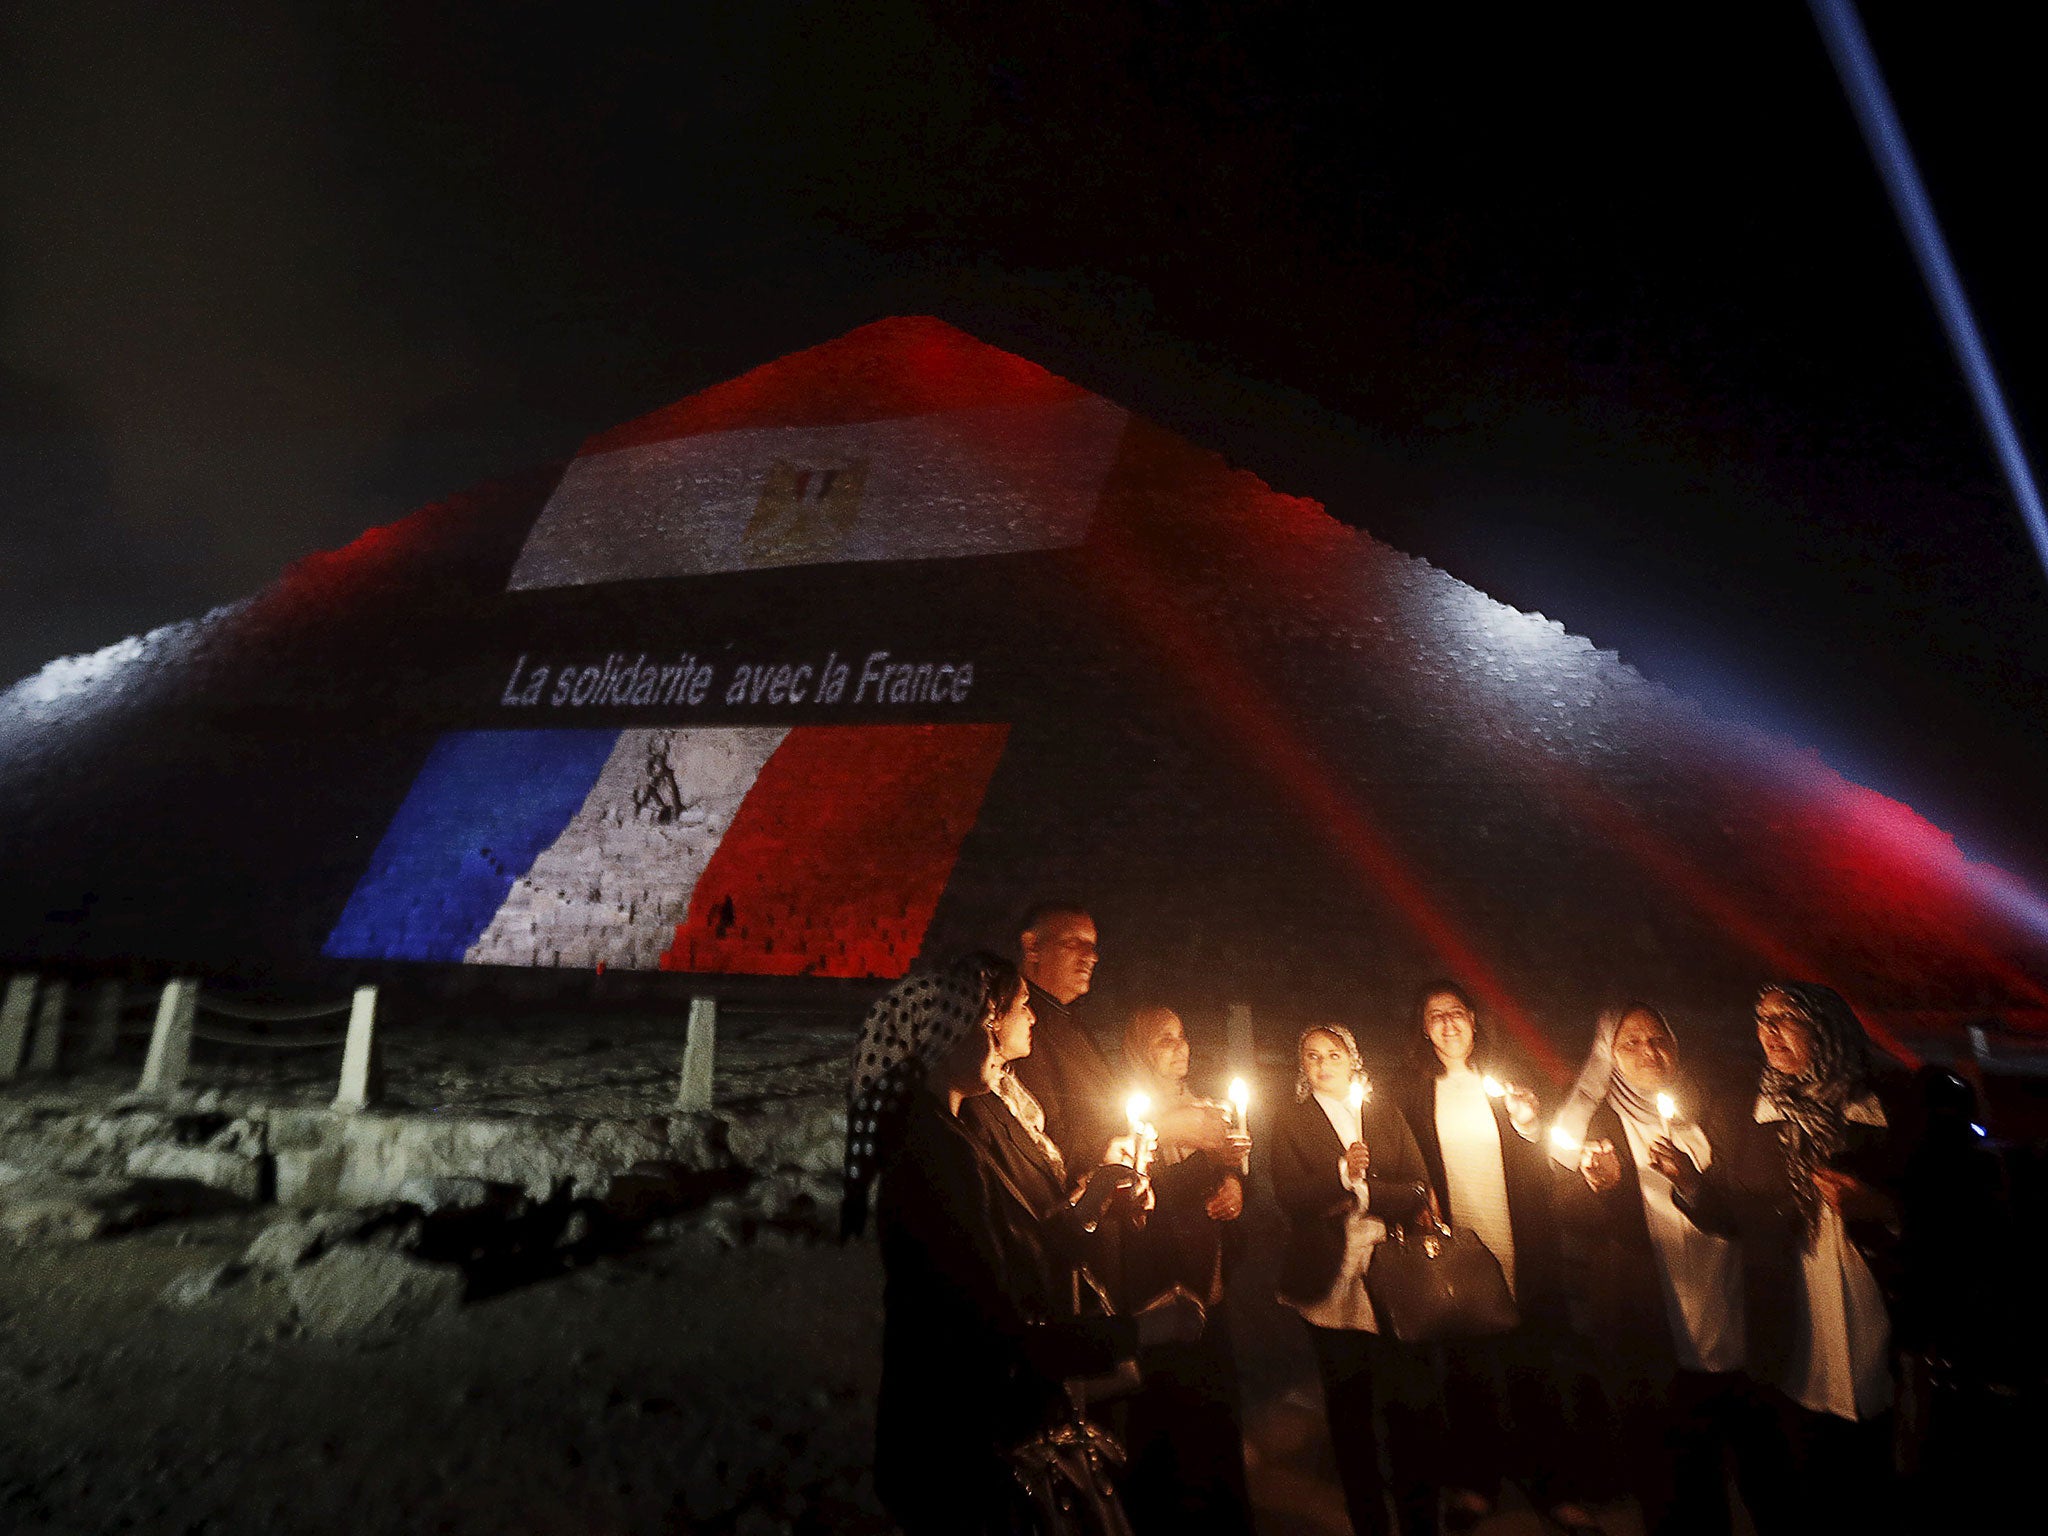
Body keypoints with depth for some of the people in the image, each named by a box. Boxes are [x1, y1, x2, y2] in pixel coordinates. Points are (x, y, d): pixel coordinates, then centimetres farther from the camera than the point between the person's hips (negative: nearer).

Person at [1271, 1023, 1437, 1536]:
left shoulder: (1387, 1115, 11)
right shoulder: (1289, 1122, 4)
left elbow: (1418, 1189, 1)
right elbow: (1289, 1196, -8)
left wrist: (1363, 1193, -13)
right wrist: (1344, 1174, -20)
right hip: (1331, 1280, -1)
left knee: (1412, 1404, 0)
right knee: (1348, 1411, 8)